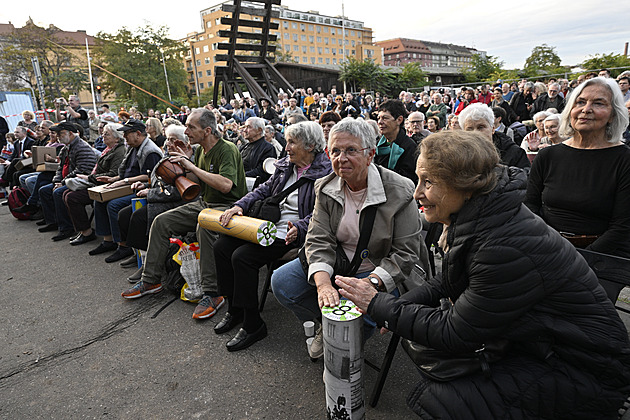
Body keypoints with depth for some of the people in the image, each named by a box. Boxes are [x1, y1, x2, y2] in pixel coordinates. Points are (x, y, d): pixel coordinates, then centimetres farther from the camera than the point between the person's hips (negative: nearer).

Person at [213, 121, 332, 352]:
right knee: (221, 246, -2)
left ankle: (253, 325, -7)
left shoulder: (324, 173, -11)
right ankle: (234, 310, 13)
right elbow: (265, 190, 16)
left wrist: (299, 227, -32)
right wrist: (239, 205, 2)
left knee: (242, 256, -24)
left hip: (290, 235, -8)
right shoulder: (285, 165, 12)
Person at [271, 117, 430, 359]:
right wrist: (323, 282, -29)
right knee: (281, 281, -9)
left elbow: (406, 252, -15)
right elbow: (318, 240, -10)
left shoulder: (400, 191, -17)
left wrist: (370, 283, -30)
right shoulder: (325, 189, -3)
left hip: (381, 271, -3)